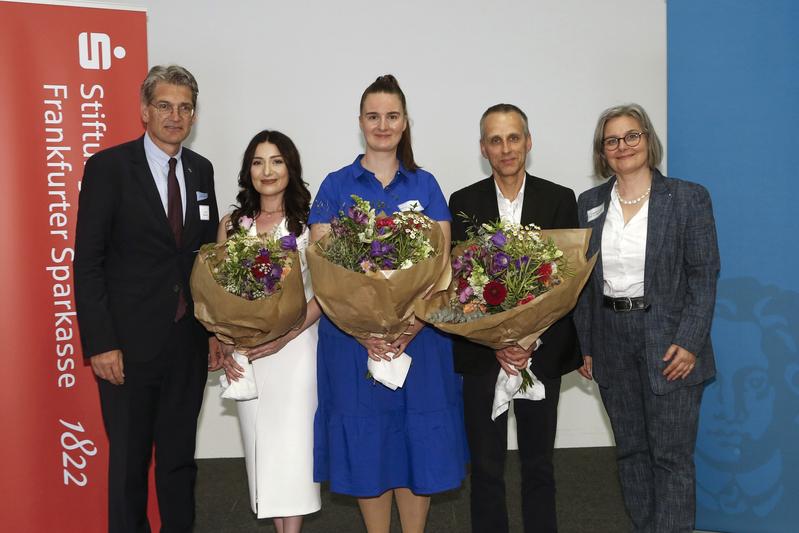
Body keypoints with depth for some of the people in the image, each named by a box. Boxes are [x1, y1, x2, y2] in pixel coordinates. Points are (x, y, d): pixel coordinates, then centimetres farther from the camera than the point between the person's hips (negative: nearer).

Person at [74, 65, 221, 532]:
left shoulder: (201, 170, 8)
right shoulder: (108, 167, -7)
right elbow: (88, 262, -9)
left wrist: (215, 329, 7)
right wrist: (101, 344, -14)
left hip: (189, 341, 4)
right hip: (131, 343, -4)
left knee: (180, 455, 16)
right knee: (129, 459, 9)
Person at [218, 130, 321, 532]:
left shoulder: (309, 223, -1)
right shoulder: (231, 224, 9)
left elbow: (323, 292, -5)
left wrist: (285, 337, -15)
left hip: (295, 345, -3)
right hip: (245, 353, 3)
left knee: (292, 441, -5)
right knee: (260, 442, 7)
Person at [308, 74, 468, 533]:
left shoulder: (424, 185, 6)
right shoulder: (336, 186, 3)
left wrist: (408, 328, -15)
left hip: (418, 335, 1)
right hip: (353, 336, -1)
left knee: (420, 440, 7)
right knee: (367, 444, 7)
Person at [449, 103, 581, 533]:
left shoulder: (560, 200, 2)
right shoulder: (463, 202, 2)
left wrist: (531, 340, -11)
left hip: (542, 350, 0)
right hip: (482, 352, 0)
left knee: (538, 463, 11)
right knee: (486, 465, 8)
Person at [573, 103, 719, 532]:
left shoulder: (688, 198, -2)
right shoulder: (590, 203, 8)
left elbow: (704, 275, -6)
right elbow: (584, 280, 8)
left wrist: (688, 342, -15)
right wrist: (584, 346, 4)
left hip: (668, 340, -4)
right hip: (611, 342, 4)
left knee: (671, 456, 0)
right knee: (631, 450, 12)